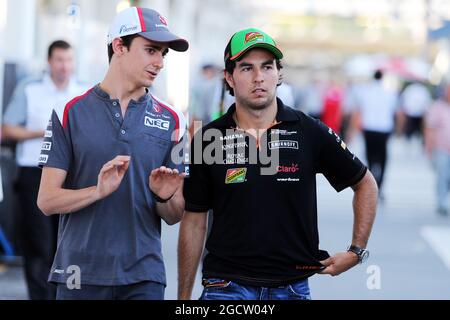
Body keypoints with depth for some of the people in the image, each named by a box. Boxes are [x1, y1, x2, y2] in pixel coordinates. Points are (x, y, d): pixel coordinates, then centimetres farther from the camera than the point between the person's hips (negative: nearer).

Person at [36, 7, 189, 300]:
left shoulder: (170, 120, 8)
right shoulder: (72, 112, 1)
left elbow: (175, 216, 9)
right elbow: (47, 201, -4)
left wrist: (164, 198, -12)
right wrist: (99, 191, -20)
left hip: (144, 276, 1)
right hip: (82, 273, -1)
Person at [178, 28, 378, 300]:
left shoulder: (311, 133, 0)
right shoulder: (208, 140, 1)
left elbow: (365, 184, 13)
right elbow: (194, 222, 6)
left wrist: (357, 251, 5)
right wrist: (184, 297, 4)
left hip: (293, 286, 1)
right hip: (228, 286, -1)